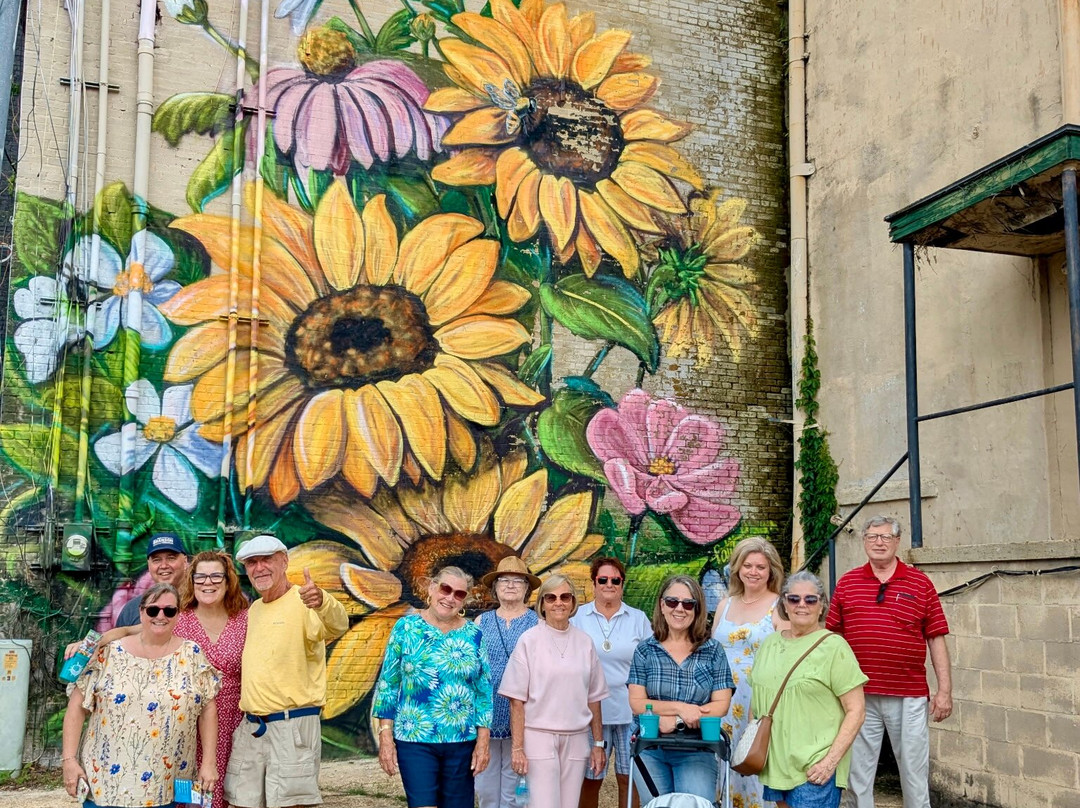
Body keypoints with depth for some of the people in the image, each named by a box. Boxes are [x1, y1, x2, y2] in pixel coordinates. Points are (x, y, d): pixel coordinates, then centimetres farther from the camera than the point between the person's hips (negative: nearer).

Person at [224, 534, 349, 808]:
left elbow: (336, 627, -33)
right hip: (250, 727, 8)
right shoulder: (254, 609, 14)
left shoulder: (303, 602, -11)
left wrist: (321, 602, -54)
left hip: (293, 725, -7)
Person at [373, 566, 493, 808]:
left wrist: (483, 742, -1)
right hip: (414, 739, -2)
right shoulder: (406, 627, -1)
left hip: (462, 742, 2)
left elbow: (484, 691, 5)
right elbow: (387, 684, 0)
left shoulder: (473, 635, 3)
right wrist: (385, 737, -6)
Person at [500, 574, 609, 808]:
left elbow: (593, 699, 12)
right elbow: (517, 700, -5)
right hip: (539, 736, -3)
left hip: (576, 739, 4)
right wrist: (517, 747, -9)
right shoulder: (529, 640, -4)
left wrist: (598, 743, 9)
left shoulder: (584, 642, 7)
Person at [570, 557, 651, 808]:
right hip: (591, 712, 0)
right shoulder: (577, 618, 3)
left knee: (628, 778, 4)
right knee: (590, 779, 7)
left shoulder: (638, 619, 5)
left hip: (630, 711, 0)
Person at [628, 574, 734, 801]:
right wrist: (680, 708, -19)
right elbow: (637, 703, -5)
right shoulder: (645, 650, 2)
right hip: (651, 750, 1)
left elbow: (721, 705, -4)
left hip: (696, 751, -1)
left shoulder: (713, 651, 1)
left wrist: (678, 721, -16)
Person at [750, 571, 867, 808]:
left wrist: (831, 760, -16)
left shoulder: (833, 646, -7)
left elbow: (855, 711, -10)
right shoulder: (770, 643, 10)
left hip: (815, 769, -5)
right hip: (773, 763, 6)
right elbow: (757, 701, 18)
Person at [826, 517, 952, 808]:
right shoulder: (847, 583, 5)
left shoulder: (920, 583, 2)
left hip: (910, 696, -1)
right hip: (858, 695, 1)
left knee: (915, 772, 8)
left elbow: (936, 639, 2)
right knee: (857, 773, 9)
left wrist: (945, 690, -3)